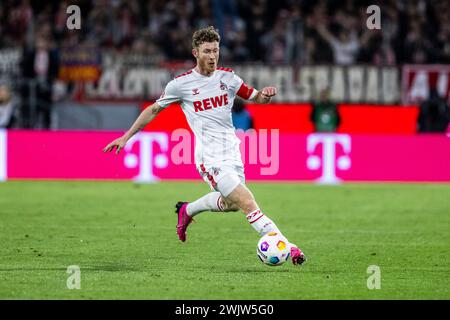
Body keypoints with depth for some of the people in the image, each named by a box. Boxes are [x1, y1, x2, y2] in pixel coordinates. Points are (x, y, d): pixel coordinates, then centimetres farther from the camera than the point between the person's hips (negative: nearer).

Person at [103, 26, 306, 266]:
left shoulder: (228, 77, 7)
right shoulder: (181, 83, -3)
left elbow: (255, 97, 17)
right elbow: (154, 109, 10)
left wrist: (265, 94, -9)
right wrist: (127, 136, 12)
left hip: (232, 153, 6)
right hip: (210, 156, -6)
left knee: (229, 203, 19)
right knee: (247, 203, -16)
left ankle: (187, 210, 44)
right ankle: (287, 247, -21)